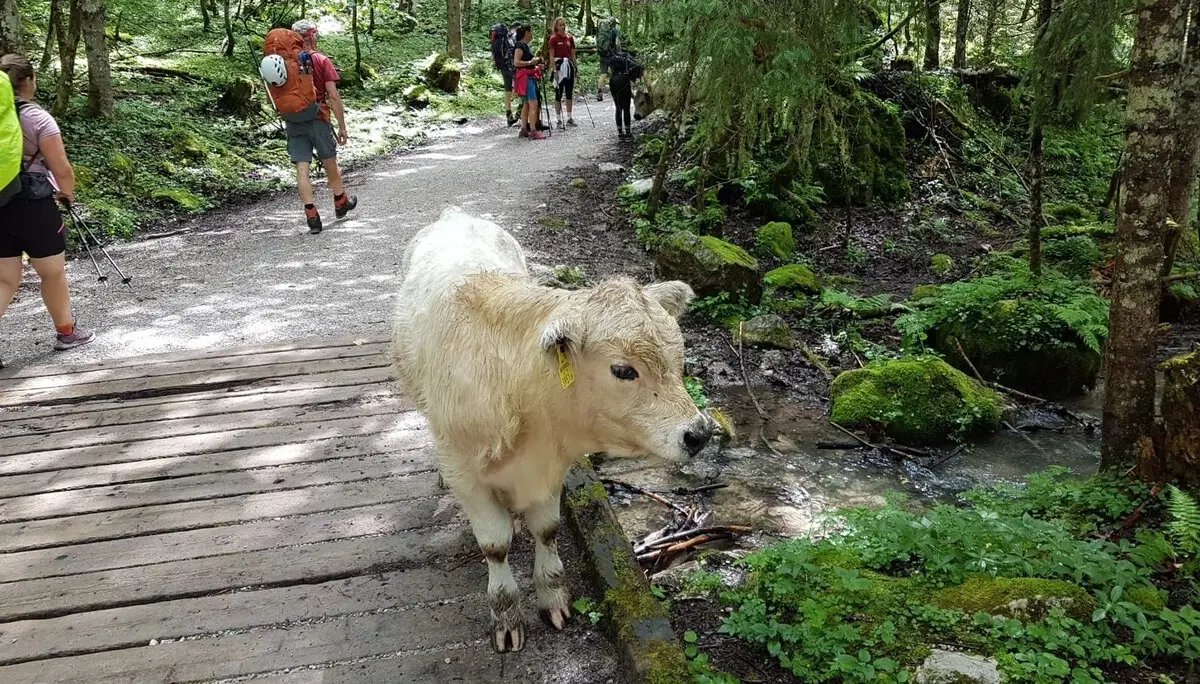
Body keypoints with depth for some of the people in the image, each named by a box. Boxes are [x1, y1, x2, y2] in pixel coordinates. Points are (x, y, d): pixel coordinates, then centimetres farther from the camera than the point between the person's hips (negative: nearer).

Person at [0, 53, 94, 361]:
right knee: (53, 273, 14)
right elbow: (62, 170, -13)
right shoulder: (37, 117, -12)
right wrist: (68, 193, 7)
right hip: (33, 206, -5)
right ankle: (67, 332, 29)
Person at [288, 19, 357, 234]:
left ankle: (311, 215, -7)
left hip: (293, 121, 2)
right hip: (318, 119, -2)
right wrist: (342, 127, -8)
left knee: (302, 169, 0)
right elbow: (333, 96, -12)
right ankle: (341, 203, 36)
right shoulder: (322, 61, -7)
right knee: (330, 164, 17)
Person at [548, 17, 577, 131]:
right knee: (558, 94, 0)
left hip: (569, 66, 5)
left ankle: (569, 118, 19)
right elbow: (551, 56, -9)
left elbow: (573, 54, 13)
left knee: (569, 93, 10)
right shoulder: (554, 38, -6)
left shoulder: (570, 37, 8)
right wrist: (555, 70, -16)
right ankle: (559, 120, 3)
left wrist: (575, 67, 9)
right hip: (559, 66, -5)